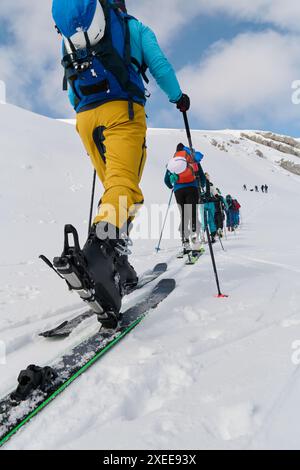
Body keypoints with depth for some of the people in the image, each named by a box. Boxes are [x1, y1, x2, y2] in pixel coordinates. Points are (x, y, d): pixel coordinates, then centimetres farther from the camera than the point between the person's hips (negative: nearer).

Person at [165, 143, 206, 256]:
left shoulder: (172, 161, 21)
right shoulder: (193, 159, 17)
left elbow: (166, 180, 21)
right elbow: (202, 177, 14)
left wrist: (172, 187, 39)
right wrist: (202, 185, 32)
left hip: (178, 190, 2)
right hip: (192, 188, -2)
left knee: (183, 216, 4)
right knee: (193, 215, -7)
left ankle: (185, 243, -2)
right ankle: (195, 240, -22)